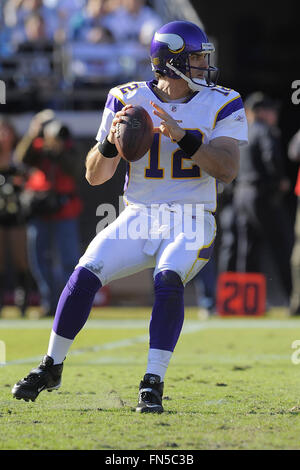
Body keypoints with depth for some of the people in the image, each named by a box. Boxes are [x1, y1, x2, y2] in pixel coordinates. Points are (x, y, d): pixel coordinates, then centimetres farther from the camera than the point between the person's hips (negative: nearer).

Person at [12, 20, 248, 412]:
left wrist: (180, 136, -27)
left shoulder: (220, 105, -3)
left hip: (191, 223, -2)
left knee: (168, 280, -30)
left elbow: (228, 169, -17)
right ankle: (51, 368, 4)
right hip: (138, 219, 2)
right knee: (84, 276, -16)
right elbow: (95, 176, 0)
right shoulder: (128, 100, -1)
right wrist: (110, 142, -22)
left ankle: (153, 384, -24)